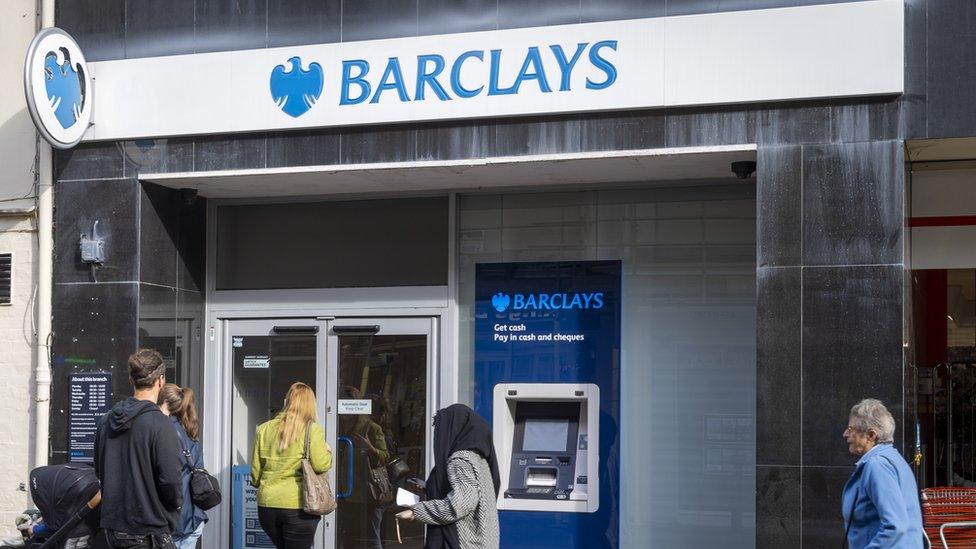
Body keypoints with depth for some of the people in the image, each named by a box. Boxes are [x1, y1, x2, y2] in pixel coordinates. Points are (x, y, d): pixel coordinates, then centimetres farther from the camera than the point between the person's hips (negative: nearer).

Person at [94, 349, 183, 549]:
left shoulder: (105, 421, 5)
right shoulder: (161, 425, -17)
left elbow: (99, 471, 14)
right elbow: (170, 479, -18)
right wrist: (176, 503, 1)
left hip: (112, 526, 7)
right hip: (149, 532, -7)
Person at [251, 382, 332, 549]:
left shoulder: (264, 429, 6)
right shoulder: (312, 430, -8)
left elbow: (255, 470, 10)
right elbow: (321, 465, -15)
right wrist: (327, 452, 6)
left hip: (267, 505, 4)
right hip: (298, 506, -4)